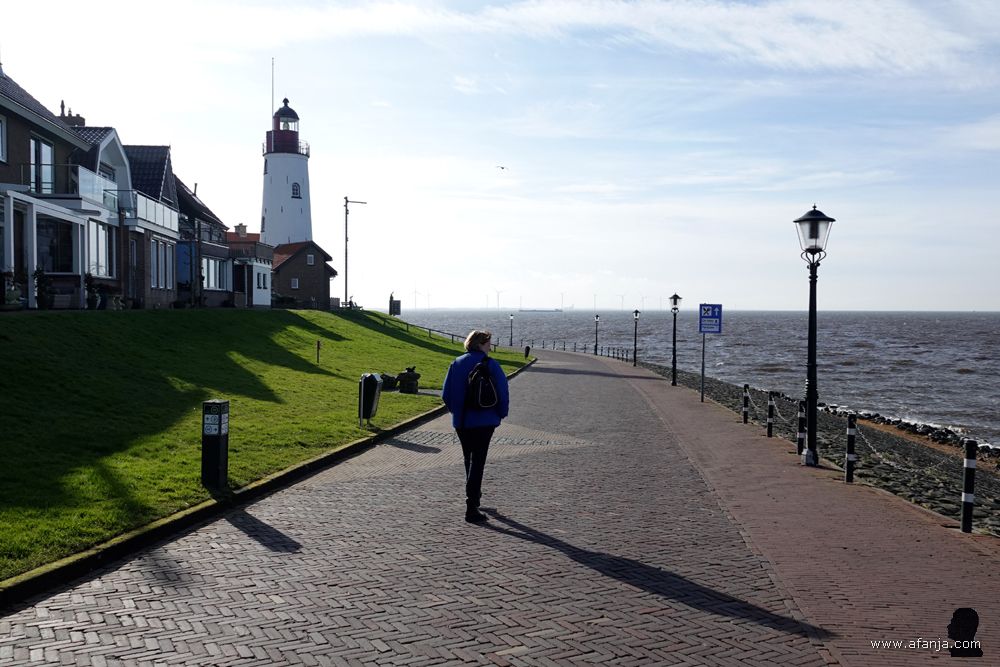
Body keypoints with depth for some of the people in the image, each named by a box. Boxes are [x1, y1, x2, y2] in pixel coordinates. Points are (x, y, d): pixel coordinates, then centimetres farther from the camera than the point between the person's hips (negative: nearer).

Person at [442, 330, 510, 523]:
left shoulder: (456, 364, 4)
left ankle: (474, 495, 40)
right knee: (477, 462, -4)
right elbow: (503, 392, -12)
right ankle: (471, 508, -11)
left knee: (468, 459, 21)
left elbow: (446, 394, 5)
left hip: (460, 422, 5)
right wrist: (501, 413, 4)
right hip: (484, 421, -5)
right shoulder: (490, 365, -10)